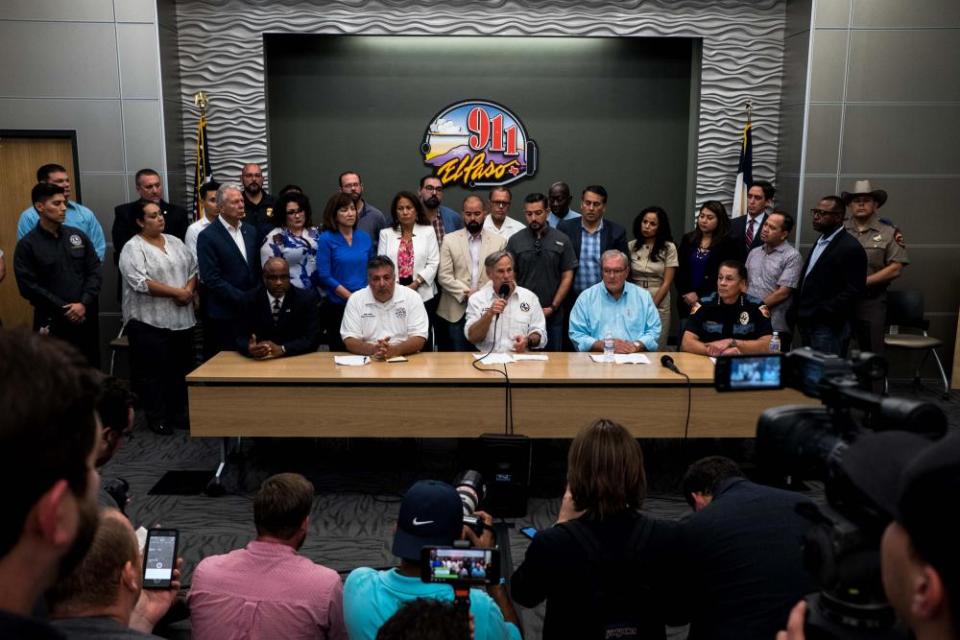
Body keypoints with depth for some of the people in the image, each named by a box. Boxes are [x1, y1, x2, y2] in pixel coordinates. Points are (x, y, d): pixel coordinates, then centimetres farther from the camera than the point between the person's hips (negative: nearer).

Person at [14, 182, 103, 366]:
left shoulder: (78, 236, 6)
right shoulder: (26, 245, -4)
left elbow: (94, 271, 4)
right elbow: (28, 286, -8)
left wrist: (84, 303, -9)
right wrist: (64, 309, -12)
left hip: (86, 317, 3)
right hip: (52, 322, -3)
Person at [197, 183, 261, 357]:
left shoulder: (251, 231, 11)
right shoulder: (207, 236, -7)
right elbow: (212, 279, -14)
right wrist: (244, 299, -15)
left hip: (252, 310, 5)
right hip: (223, 315, -5)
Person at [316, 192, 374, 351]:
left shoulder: (364, 237, 8)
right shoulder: (326, 239, -4)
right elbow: (324, 276, -9)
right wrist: (351, 297, -14)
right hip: (338, 306, -3)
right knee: (340, 351, 5)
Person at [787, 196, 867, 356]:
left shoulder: (851, 247, -12)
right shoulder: (820, 242, 16)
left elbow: (854, 290, -18)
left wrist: (823, 313, -21)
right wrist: (796, 312, 12)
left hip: (829, 328, -9)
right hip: (807, 323, 9)